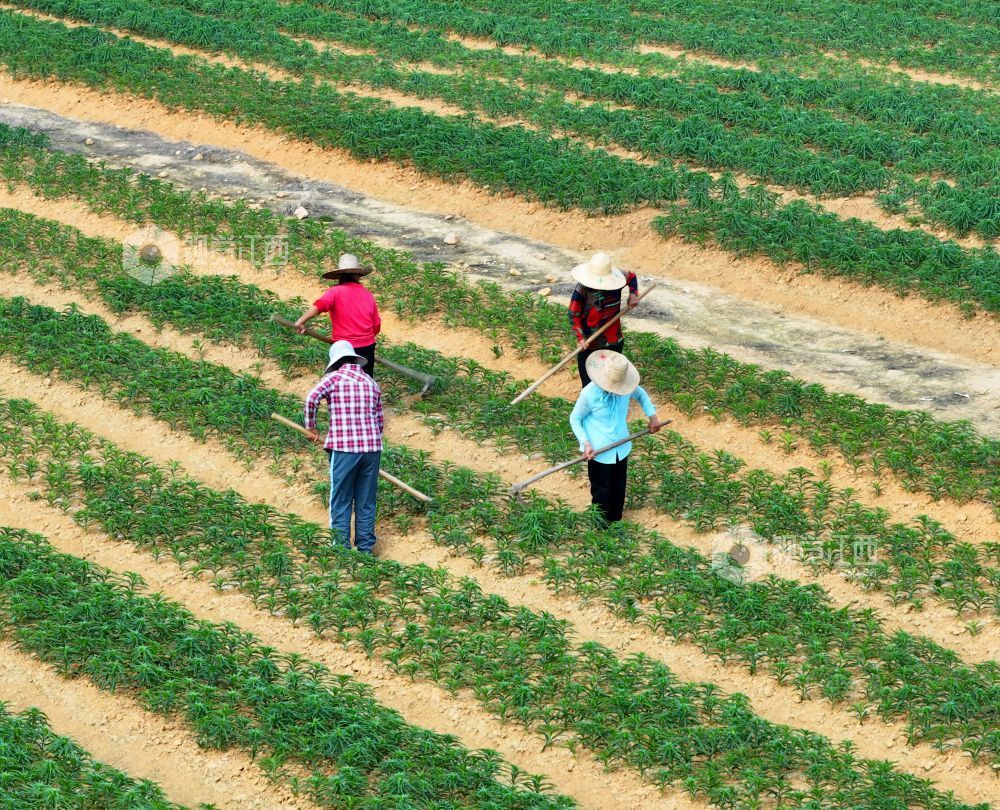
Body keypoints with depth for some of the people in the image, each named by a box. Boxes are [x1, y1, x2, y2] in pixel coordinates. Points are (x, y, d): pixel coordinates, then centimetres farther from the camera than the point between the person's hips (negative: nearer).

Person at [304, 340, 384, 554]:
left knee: (341, 503, 4)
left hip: (344, 448, -4)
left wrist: (311, 427, -4)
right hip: (372, 448, 4)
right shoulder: (371, 383, 15)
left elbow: (312, 398, -17)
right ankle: (365, 549, 16)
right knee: (366, 503, 12)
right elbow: (380, 422, 14)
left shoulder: (334, 378, 1)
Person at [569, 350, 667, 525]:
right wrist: (586, 443, -22)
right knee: (601, 492, 11)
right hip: (599, 452, -5)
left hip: (621, 449, 5)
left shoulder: (625, 386, -14)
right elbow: (575, 419, -13)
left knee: (618, 490, 22)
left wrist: (652, 417, 4)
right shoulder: (589, 394, -27)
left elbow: (641, 394, 11)